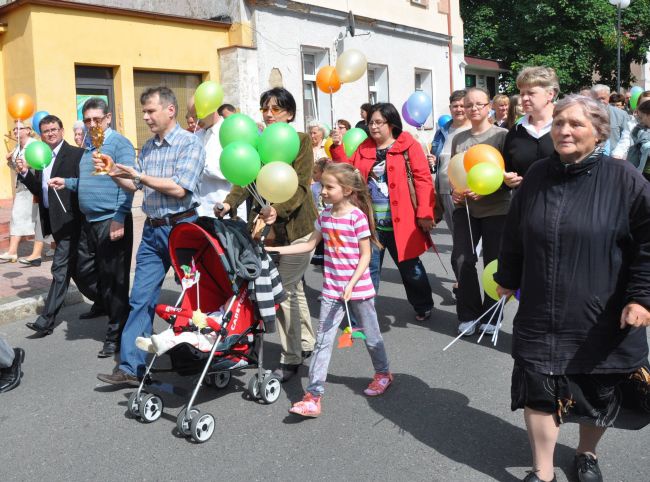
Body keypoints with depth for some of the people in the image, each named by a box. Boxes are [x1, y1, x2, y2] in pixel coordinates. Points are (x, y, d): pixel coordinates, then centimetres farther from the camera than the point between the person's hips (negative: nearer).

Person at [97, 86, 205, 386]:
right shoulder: (147, 148, 12)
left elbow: (179, 189, -18)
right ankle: (131, 367, 6)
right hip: (152, 229, 6)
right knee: (140, 298, 3)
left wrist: (138, 175, -16)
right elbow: (133, 187, 18)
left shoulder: (190, 144, -9)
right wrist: (114, 172, 0)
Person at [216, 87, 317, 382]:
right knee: (293, 287, 15)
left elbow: (300, 186, -16)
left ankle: (291, 358, 7)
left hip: (296, 225, -5)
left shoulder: (301, 141, -4)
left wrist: (278, 209, -32)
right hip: (268, 226, 5)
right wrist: (229, 203, -19)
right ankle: (306, 343, 32)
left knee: (285, 289, -5)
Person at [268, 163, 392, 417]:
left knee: (371, 336, 14)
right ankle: (313, 396, 0)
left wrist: (351, 285, -20)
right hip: (331, 290, 5)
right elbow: (310, 244, 10)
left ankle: (383, 373, 41)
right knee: (323, 341, -1)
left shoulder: (357, 216, -15)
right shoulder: (325, 216, 3)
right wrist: (275, 250, 4)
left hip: (358, 288, -5)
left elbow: (365, 255, -13)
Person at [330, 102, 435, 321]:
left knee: (410, 267, 14)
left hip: (400, 222, -3)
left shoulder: (408, 145, -5)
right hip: (370, 222, 3)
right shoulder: (363, 148, 10)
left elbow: (423, 179, -10)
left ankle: (423, 306, 37)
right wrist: (337, 147, -3)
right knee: (368, 268, 6)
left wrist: (424, 213, -16)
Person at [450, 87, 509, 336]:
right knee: (461, 259, -6)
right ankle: (468, 314, 11)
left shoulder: (502, 135, -4)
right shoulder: (459, 139, 9)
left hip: (496, 208, -3)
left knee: (494, 263, 5)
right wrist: (454, 190, -2)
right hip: (465, 207, 3)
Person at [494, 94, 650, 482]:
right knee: (538, 391, 4)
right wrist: (507, 278, 19)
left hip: (602, 317, -2)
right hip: (541, 315, 3)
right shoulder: (537, 176, 3)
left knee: (599, 392, 15)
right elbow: (514, 235, 13)